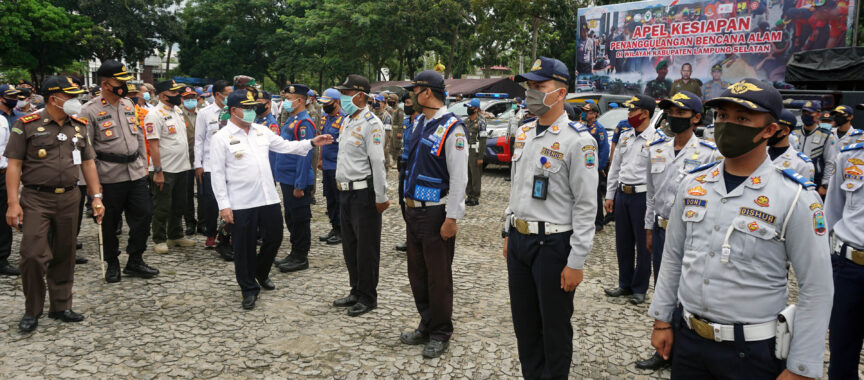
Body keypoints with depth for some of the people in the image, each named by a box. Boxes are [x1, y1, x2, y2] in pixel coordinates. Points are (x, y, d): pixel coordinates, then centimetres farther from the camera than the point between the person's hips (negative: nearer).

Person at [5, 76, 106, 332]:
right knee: (33, 255, -8)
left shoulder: (79, 126, 9)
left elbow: (88, 163, 13)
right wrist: (13, 202, -12)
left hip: (69, 199, 4)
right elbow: (14, 165, -6)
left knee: (64, 256, 11)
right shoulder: (27, 125, -4)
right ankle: (32, 311, 11)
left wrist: (96, 197, 7)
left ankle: (61, 307, 24)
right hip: (36, 200, -4)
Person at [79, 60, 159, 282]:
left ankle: (135, 261, 20)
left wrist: (144, 165, 14)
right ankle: (112, 264, 23)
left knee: (143, 215, 5)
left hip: (136, 173, 5)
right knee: (110, 222, 6)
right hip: (110, 178, -5)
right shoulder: (90, 110, -7)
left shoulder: (128, 104, 10)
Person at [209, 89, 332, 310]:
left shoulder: (261, 130, 10)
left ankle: (261, 273, 41)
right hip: (241, 204, -5)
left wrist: (312, 143, 3)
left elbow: (286, 146, 15)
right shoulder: (221, 138, -6)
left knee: (274, 238, 14)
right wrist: (224, 205, -12)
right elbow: (217, 174, -7)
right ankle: (249, 289, 22)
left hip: (268, 198, 5)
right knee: (244, 248, 5)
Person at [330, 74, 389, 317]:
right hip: (346, 192, 9)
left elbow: (377, 162, -17)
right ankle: (356, 291, 30)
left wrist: (381, 197, -18)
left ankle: (368, 297, 12)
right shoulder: (347, 120, 14)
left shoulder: (371, 124, -14)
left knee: (366, 247, 1)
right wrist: (341, 184, 18)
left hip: (364, 193, -9)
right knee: (350, 246, 16)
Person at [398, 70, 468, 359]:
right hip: (413, 209, 9)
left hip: (436, 213, -8)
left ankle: (440, 334, 19)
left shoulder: (451, 128, -16)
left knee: (438, 276, 4)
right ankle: (426, 326, 32)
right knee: (417, 273, 16)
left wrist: (451, 218, -19)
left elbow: (459, 177, -18)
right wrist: (409, 204, 18)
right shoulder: (419, 122, 11)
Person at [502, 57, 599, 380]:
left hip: (553, 244, -7)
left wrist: (576, 262, -16)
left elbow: (586, 205, -15)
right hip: (519, 240, 7)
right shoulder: (524, 132, 9)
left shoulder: (577, 140, -15)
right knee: (524, 323, 18)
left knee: (554, 327, 8)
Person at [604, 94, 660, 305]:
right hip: (622, 193, 7)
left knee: (643, 244, 4)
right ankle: (625, 284, 28)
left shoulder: (656, 139, -10)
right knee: (623, 242, 14)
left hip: (642, 195, -6)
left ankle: (639, 289, 17)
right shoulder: (625, 136, 11)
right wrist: (610, 195, 13)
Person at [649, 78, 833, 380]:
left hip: (753, 352, -4)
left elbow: (816, 290, -10)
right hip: (686, 339, 4)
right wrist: (662, 320, 9)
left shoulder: (795, 199, -12)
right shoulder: (693, 184, 2)